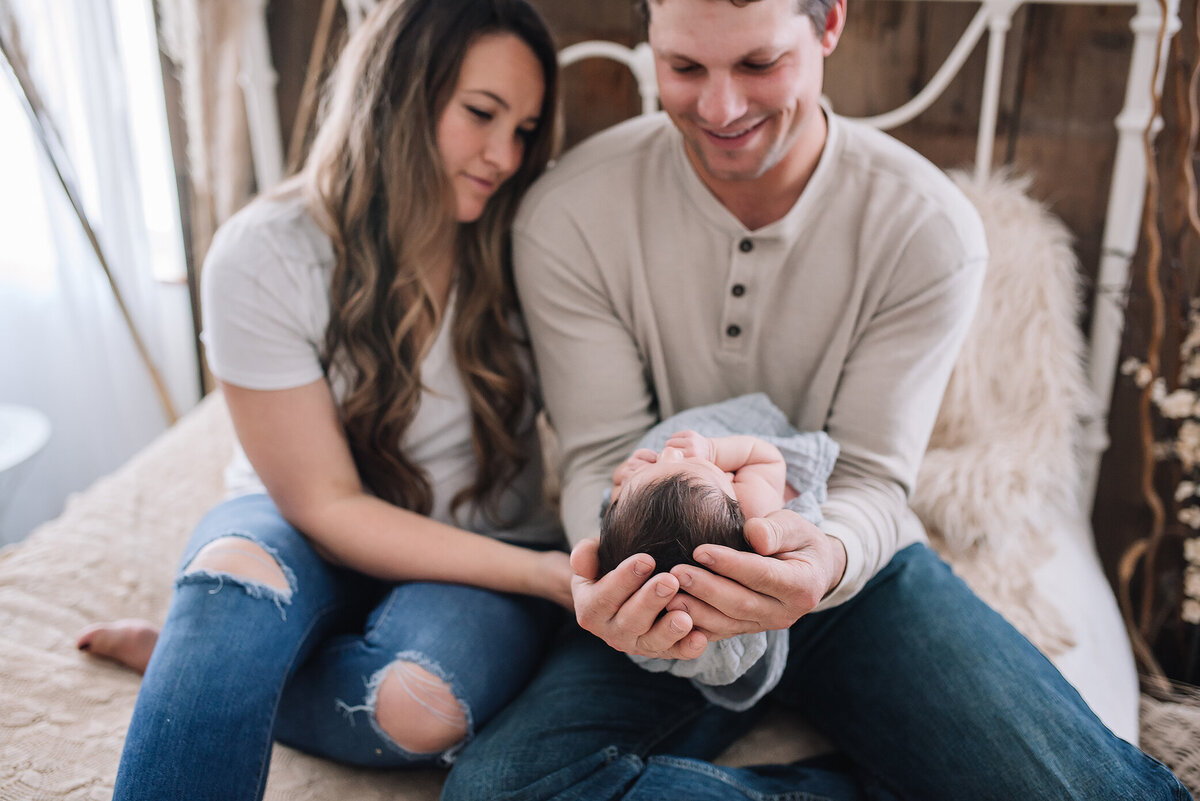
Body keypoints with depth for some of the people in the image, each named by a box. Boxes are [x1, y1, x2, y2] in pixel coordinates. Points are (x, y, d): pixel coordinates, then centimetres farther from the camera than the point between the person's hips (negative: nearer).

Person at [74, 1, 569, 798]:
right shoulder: (263, 254, -17)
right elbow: (325, 504, -16)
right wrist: (538, 572, -25)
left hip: (485, 554, 3)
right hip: (307, 527, -2)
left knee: (415, 704, -30)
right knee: (238, 572, -37)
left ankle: (198, 658, -5)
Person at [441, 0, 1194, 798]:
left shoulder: (930, 227, -10)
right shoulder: (568, 217, -11)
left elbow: (872, 476, -10)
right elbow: (604, 459, -9)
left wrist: (828, 554, -34)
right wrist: (621, 571, -32)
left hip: (855, 566, 0)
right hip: (669, 589, 2)